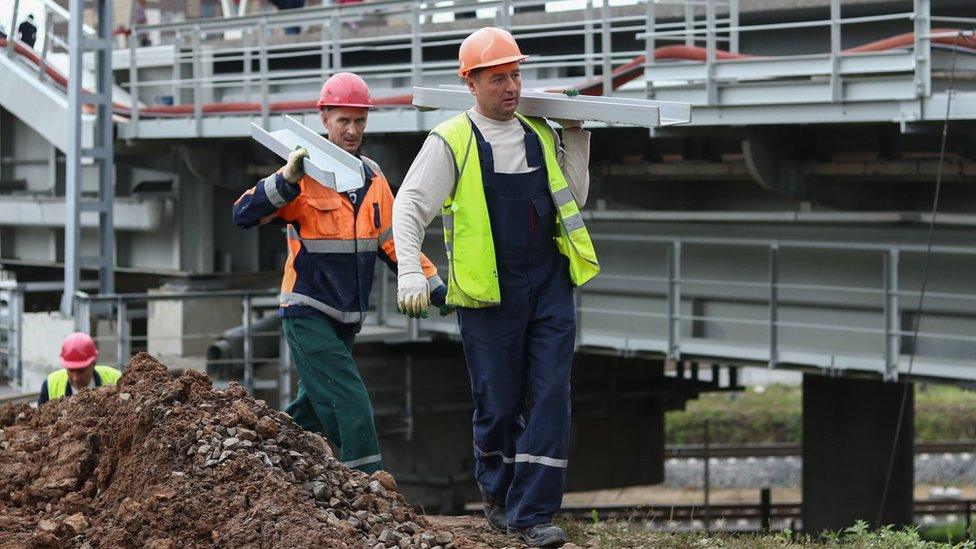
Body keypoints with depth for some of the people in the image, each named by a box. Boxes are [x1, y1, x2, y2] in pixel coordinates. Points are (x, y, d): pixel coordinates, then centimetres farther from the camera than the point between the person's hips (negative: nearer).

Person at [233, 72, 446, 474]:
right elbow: (244, 214, -21)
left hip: (346, 319, 7)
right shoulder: (305, 177, -11)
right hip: (308, 315, -7)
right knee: (352, 409, -15)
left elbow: (393, 242, 16)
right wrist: (288, 178, -33)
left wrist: (437, 288, 12)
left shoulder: (373, 178, 10)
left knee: (312, 412, 15)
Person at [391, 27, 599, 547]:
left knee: (552, 396, -7)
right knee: (499, 404, 4)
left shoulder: (540, 134, 11)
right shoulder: (450, 142, -3)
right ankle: (498, 496, 29)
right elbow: (409, 208, -7)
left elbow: (573, 200, 18)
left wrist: (576, 138, 9)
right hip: (488, 290, -4)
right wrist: (410, 273, -19)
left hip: (550, 284, 4)